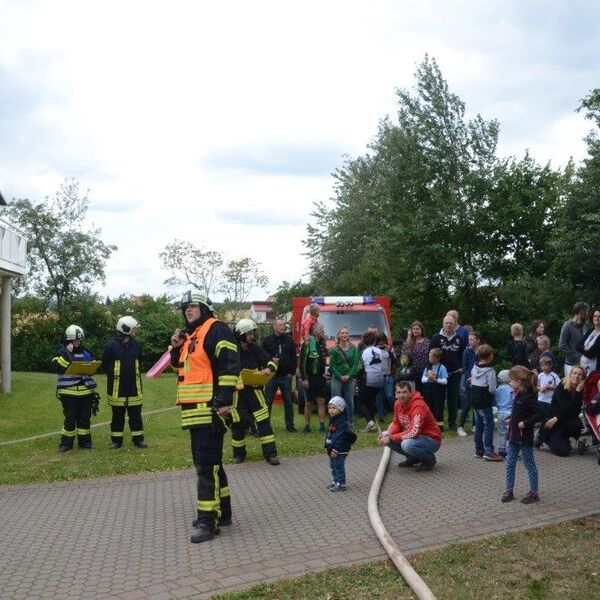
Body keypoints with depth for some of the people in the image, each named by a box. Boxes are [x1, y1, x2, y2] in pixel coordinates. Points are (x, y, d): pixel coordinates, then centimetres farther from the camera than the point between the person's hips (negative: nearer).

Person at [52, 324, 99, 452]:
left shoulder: (86, 352, 13)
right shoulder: (62, 352, -2)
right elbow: (58, 367, -19)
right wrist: (67, 353, -23)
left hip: (86, 392, 4)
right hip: (68, 392, -4)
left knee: (85, 417, 8)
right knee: (70, 418, -2)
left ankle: (85, 441, 17)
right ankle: (66, 443, 8)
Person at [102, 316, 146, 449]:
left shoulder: (136, 344, 2)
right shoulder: (112, 345, -11)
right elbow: (104, 365, -3)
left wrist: (133, 373, 11)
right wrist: (113, 375, 3)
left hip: (134, 387, 3)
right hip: (117, 387, -3)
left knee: (136, 414, 7)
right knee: (117, 415, 8)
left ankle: (138, 439, 16)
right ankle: (116, 440, 18)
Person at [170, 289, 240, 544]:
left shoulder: (216, 329, -9)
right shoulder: (190, 334, 20)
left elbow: (228, 365, -17)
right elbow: (180, 365, 29)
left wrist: (224, 401, -22)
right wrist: (177, 348, 9)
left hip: (210, 408, -10)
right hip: (194, 410, 10)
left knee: (207, 464, -10)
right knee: (206, 462, 16)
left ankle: (208, 520, -6)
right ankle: (221, 511, 27)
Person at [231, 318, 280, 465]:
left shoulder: (255, 348, 3)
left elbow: (271, 361, 9)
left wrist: (269, 368, -13)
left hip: (254, 389, 3)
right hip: (237, 392, -2)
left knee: (263, 420, -3)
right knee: (238, 424, 6)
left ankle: (270, 453, 2)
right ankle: (239, 454, 24)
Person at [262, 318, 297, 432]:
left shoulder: (289, 340, 6)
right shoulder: (267, 340, 1)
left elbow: (294, 357, 7)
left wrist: (292, 372, 0)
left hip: (286, 376, 2)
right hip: (271, 375, -2)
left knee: (288, 401, 6)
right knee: (267, 401, 2)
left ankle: (290, 425, 14)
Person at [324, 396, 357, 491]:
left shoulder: (342, 422, -21)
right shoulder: (332, 420, 10)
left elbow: (341, 437, -25)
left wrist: (335, 449, -25)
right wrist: (328, 448, 18)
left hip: (340, 450, -10)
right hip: (332, 449, 10)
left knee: (339, 466, -3)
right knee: (333, 466, 19)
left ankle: (341, 484, 5)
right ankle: (335, 481, 31)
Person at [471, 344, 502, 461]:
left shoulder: (474, 368, 6)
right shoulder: (490, 371, -17)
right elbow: (492, 389, -17)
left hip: (474, 400, 8)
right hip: (485, 402, -8)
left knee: (478, 425, 15)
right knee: (489, 425, -2)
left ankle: (478, 450, 20)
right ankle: (488, 451, -4)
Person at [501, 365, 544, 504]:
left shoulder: (529, 397, -20)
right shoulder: (518, 394, 7)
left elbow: (538, 414, -25)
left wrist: (525, 423, -24)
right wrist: (512, 418, 10)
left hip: (525, 438, -9)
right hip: (514, 435, 9)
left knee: (529, 464, 4)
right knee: (510, 463, 12)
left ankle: (534, 492, 16)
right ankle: (509, 490, 21)